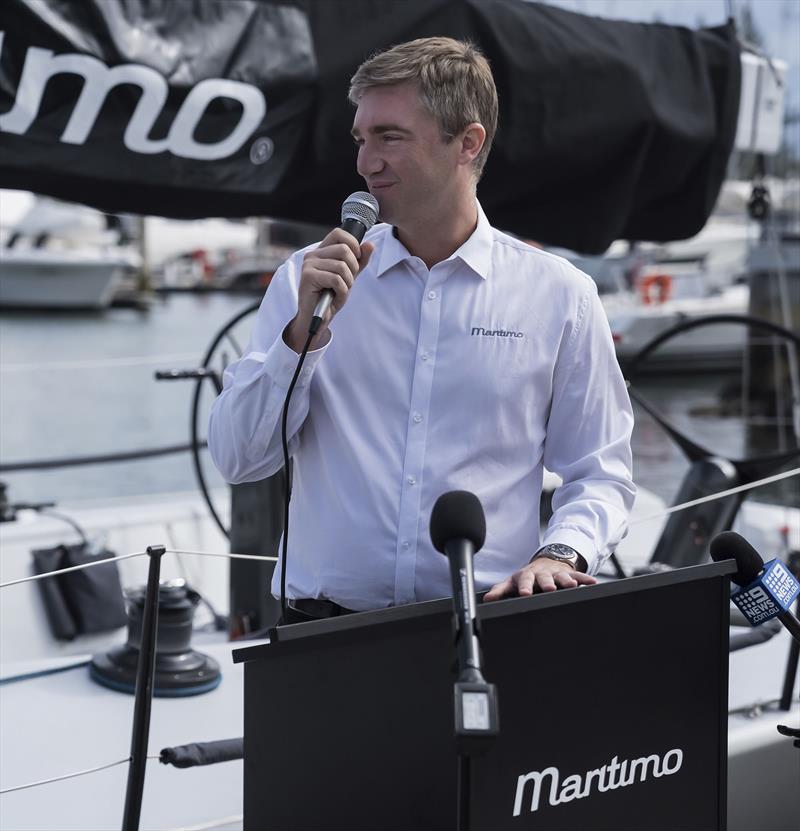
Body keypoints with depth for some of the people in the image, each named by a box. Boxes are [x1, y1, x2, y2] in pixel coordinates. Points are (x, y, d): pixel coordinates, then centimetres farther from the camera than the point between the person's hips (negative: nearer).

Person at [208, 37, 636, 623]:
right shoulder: (307, 277, 8)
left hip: (486, 619, 0)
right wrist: (304, 329, -8)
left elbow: (600, 475, 9)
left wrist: (560, 555, -10)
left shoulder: (560, 295, 6)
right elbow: (238, 460, 3)